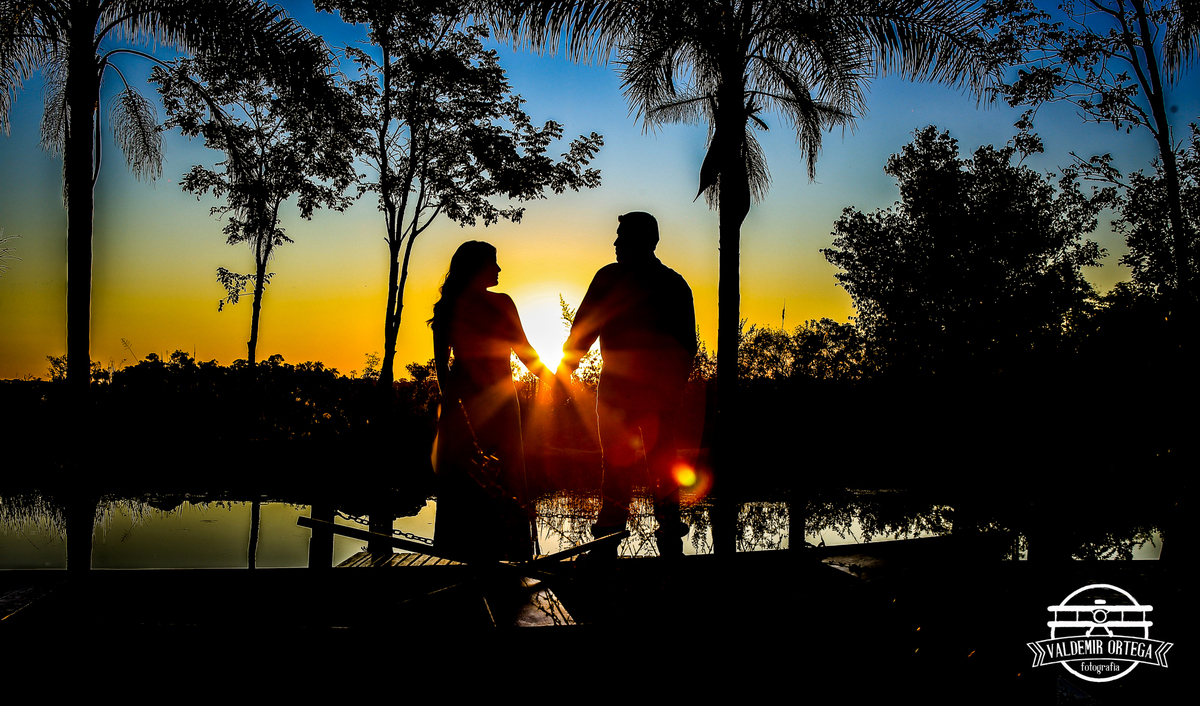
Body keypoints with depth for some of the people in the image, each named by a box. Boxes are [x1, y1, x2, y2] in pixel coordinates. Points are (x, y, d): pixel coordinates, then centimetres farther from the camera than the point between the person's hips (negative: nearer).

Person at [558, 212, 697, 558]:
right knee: (662, 460, 12)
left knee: (616, 463, 0)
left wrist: (562, 373, 3)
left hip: (619, 385, -4)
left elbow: (583, 331, -5)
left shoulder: (610, 277, -3)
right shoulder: (676, 284, 11)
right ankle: (671, 537, 13)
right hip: (665, 387, 4)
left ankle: (609, 536, 0)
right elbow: (688, 344, 11)